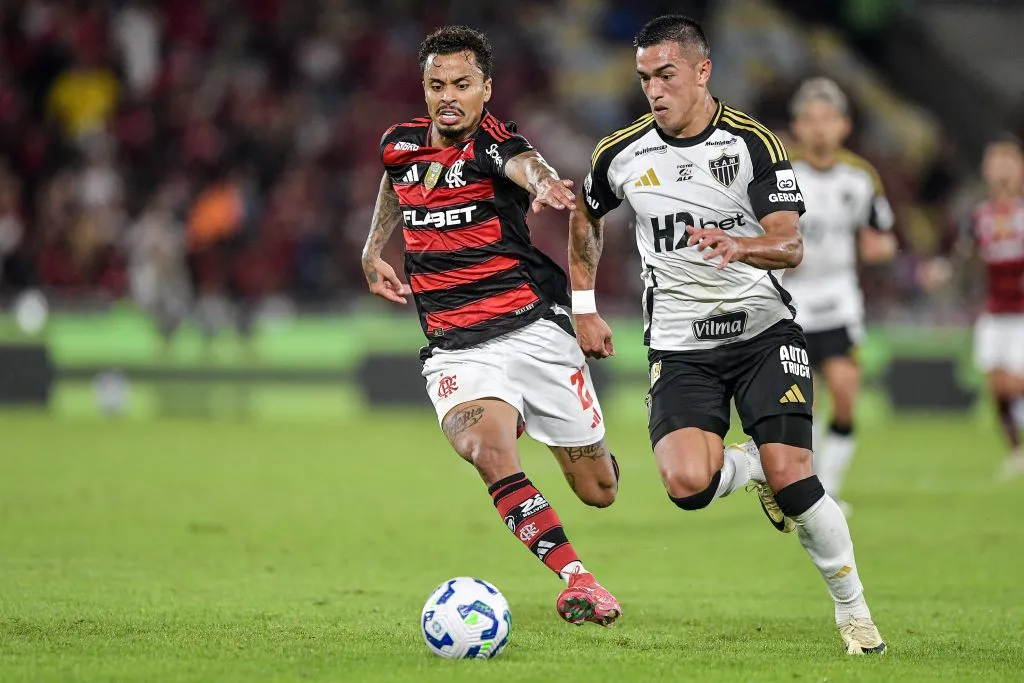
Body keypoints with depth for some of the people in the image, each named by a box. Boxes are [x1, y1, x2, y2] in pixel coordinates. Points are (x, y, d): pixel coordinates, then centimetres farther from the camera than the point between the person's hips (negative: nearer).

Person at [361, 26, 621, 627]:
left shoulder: (493, 143, -12)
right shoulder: (400, 144, 5)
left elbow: (528, 166, -39)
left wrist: (544, 185, -62)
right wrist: (374, 249, 17)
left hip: (533, 330, -3)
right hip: (455, 350, 3)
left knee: (600, 491, 6)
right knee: (491, 452, -29)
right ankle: (578, 580, -28)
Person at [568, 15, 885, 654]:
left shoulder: (753, 143, -8)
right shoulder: (621, 153, 1)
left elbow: (790, 246, -15)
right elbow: (585, 217, 22)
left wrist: (740, 247, -36)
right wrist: (585, 307, 18)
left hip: (764, 330, -2)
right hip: (680, 347, 2)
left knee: (791, 478, -18)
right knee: (688, 484, -23)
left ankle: (854, 612, 3)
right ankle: (748, 466, 14)